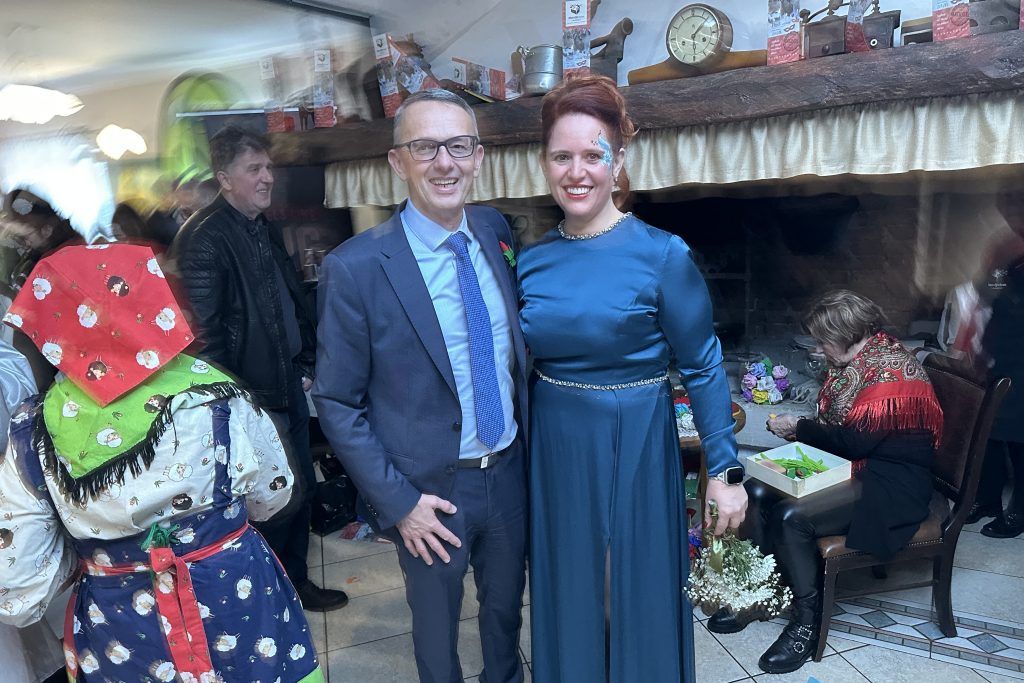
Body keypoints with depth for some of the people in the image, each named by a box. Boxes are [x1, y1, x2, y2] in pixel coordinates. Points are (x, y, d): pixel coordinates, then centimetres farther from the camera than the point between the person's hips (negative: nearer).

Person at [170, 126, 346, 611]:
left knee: (301, 488, 18)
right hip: (254, 400, -8)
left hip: (288, 388, 8)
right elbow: (204, 333, -20)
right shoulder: (203, 239, -16)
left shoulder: (266, 230, 11)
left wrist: (305, 365, 15)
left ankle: (296, 581, 37)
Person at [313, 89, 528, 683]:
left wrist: (530, 442, 6)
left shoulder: (497, 232, -3)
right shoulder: (355, 268, -18)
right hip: (430, 489, -4)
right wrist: (397, 503, -13)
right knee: (437, 625, 20)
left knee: (506, 607, 27)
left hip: (510, 471, 5)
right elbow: (338, 404, -11)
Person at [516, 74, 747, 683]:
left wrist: (725, 471, -10)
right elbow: (523, 363, 9)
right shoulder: (531, 262, 0)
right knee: (570, 595, 20)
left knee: (639, 593, 14)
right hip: (554, 449, 4)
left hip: (635, 446, -4)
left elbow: (703, 366, -9)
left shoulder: (662, 255, -13)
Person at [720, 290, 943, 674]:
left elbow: (854, 440, -23)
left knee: (792, 515, -29)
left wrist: (798, 427, -11)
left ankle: (808, 620, -10)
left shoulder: (892, 372, -20)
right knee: (759, 491, -9)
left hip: (889, 483, -9)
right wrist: (798, 429, -1)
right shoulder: (855, 359, 8)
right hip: (848, 465, 9)